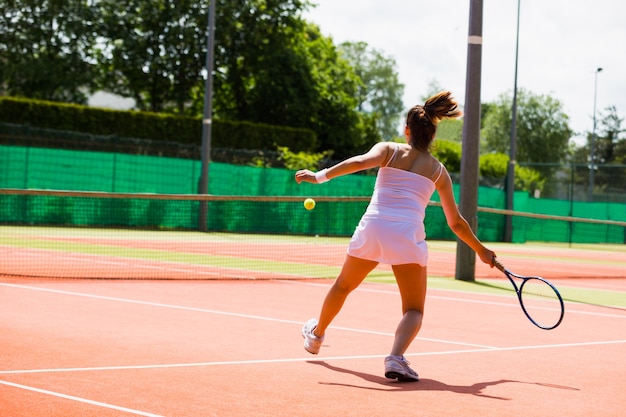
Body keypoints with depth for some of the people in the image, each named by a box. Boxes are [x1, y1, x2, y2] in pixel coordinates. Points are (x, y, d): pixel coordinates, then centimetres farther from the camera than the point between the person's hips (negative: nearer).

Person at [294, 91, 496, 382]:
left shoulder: (388, 150, 12)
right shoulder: (438, 170, 15)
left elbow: (362, 161, -12)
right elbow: (456, 222, 19)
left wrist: (320, 176, -16)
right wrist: (481, 251, 32)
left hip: (371, 228, 2)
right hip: (408, 235, -1)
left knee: (343, 286, 26)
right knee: (414, 310, 5)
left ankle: (316, 335, 48)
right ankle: (396, 358, -23)